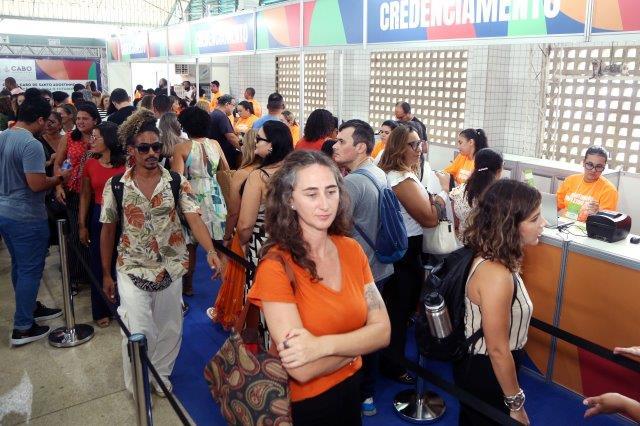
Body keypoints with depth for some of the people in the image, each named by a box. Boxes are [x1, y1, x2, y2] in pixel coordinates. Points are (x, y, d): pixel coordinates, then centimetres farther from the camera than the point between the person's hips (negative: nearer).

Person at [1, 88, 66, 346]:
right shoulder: (31, 144, -21)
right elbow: (36, 184, -26)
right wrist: (60, 178, -10)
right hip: (26, 217, -9)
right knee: (30, 270, 2)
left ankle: (30, 308, 37)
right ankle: (22, 328, 10)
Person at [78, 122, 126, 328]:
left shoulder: (126, 164, -9)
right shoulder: (90, 164, 1)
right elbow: (85, 195, 6)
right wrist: (82, 225, 3)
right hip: (99, 218, 3)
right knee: (99, 266, 11)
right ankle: (101, 311, 27)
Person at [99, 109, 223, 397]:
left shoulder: (177, 182, -6)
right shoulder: (115, 186, -5)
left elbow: (194, 219, -16)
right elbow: (108, 231, 3)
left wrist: (210, 250, -34)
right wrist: (106, 273, 7)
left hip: (171, 268, 1)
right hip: (132, 270, -1)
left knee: (168, 328, 15)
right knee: (137, 332, 0)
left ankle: (160, 374, 41)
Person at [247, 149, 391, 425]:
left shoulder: (351, 250, -7)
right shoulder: (275, 265, -24)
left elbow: (382, 331, -11)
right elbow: (302, 370, -28)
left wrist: (324, 345, -26)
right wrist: (357, 342, -15)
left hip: (351, 390, 5)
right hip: (302, 404, -5)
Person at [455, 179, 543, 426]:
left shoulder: (487, 257, -6)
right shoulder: (496, 274, -34)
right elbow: (498, 350, -27)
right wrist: (516, 405, -15)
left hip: (477, 365, 8)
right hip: (485, 374, -8)